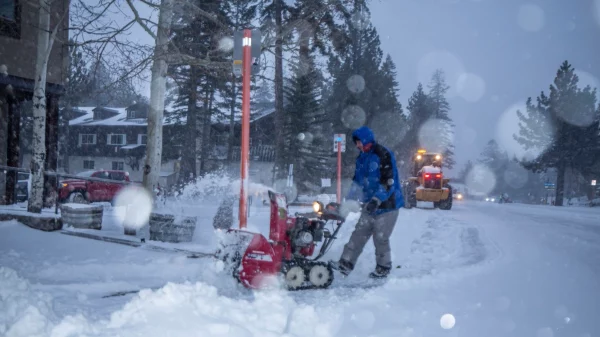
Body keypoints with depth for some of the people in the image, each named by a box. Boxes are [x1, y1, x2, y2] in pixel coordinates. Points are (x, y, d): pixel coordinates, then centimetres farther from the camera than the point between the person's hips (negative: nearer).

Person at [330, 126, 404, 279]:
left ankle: (383, 267, 17)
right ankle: (345, 264, 4)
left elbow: (389, 181, -22)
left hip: (387, 205, -8)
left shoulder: (383, 155, -16)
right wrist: (349, 200, 10)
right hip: (370, 205, 8)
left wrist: (377, 200, -29)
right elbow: (358, 181, 20)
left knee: (381, 238, -1)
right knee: (359, 234, 4)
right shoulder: (362, 158, 11)